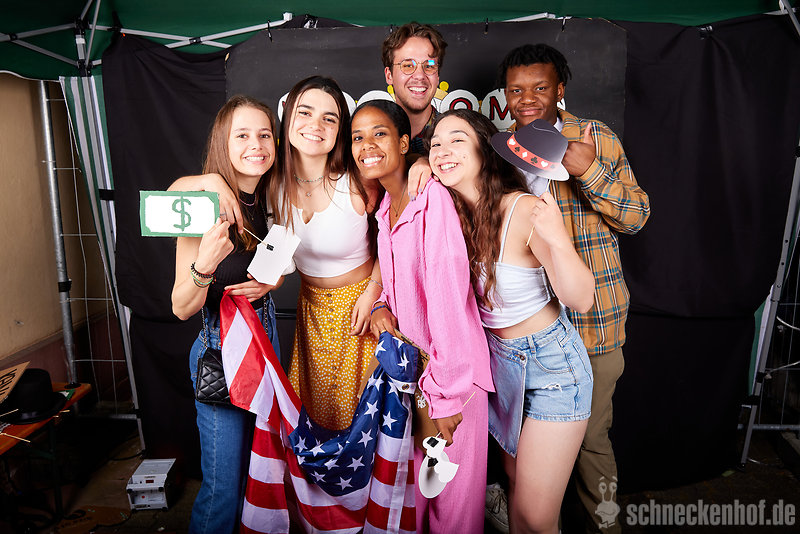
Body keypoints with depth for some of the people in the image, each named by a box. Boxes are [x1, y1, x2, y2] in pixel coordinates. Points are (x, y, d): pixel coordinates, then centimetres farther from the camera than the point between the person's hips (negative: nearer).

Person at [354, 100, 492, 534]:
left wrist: (445, 393, -23)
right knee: (411, 484, 19)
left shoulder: (432, 196, -18)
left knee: (454, 497, 10)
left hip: (450, 369, -7)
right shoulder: (384, 208, 7)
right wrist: (381, 306, -1)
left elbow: (447, 294, -23)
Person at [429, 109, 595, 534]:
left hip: (552, 363, -5)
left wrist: (558, 241, -42)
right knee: (515, 482, 22)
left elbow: (582, 300, -25)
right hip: (498, 358, 5)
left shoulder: (524, 211, -24)